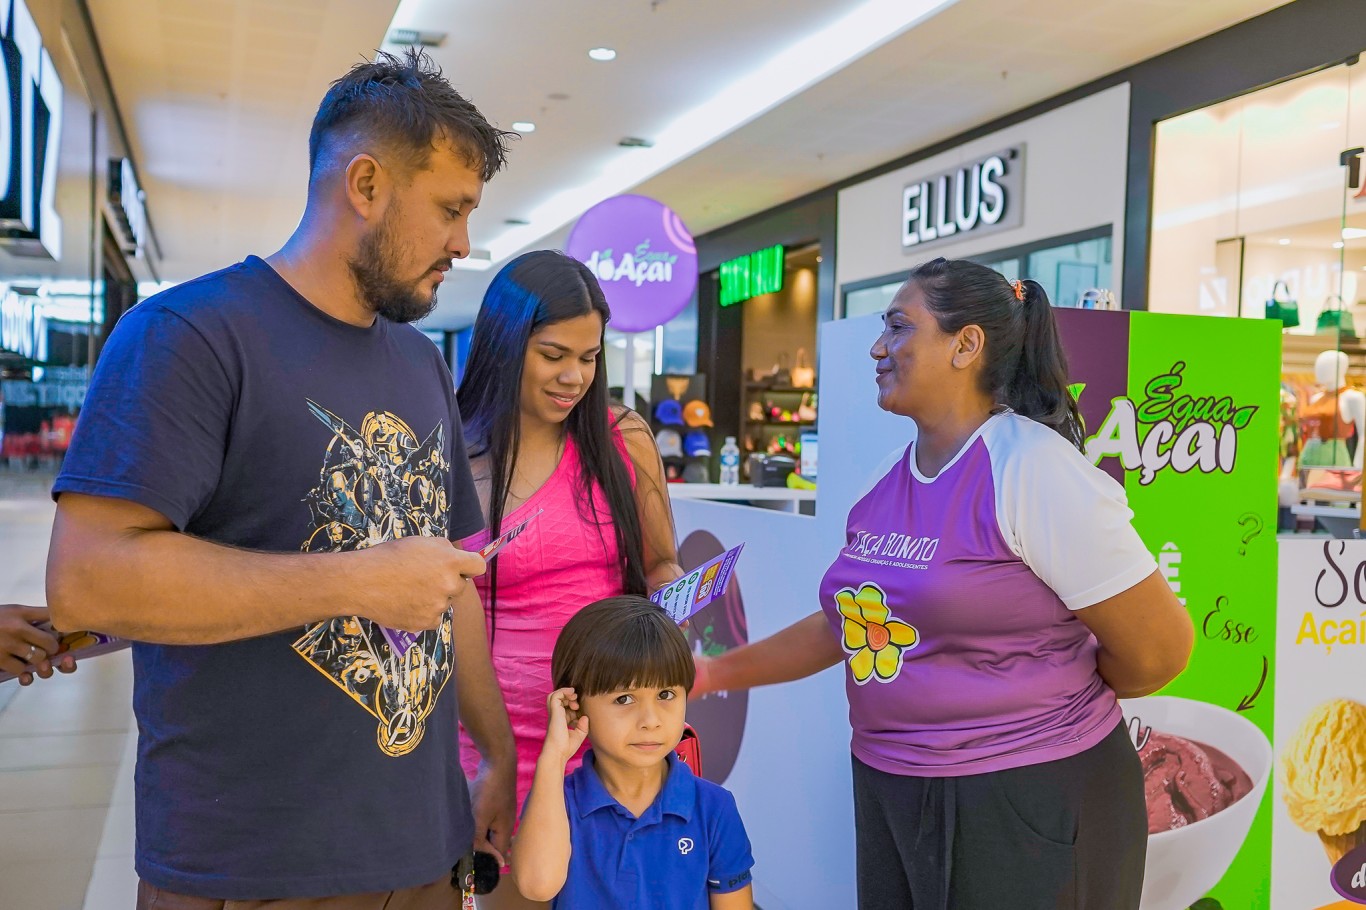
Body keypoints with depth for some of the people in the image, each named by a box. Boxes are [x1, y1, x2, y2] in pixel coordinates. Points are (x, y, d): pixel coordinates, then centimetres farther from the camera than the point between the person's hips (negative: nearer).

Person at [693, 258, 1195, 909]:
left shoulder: (1033, 470, -18)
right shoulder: (889, 480, 5)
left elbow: (1159, 649, -15)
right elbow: (849, 621, 14)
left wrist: (1057, 702, 2)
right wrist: (716, 674, 10)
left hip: (1027, 803, -7)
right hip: (888, 793, 7)